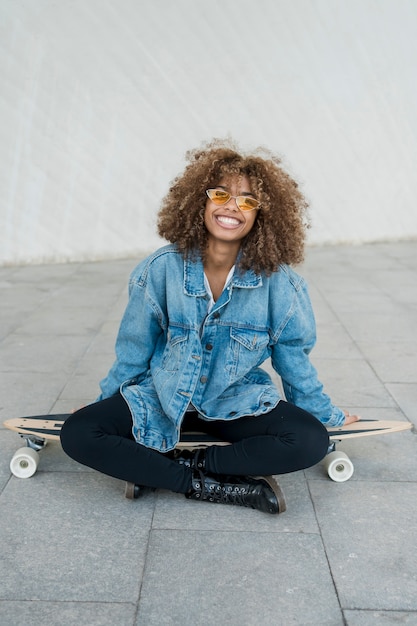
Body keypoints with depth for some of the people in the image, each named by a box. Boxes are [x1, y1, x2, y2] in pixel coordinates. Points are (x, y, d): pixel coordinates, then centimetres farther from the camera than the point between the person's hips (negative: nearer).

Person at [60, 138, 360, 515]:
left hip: (237, 404, 0)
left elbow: (293, 357, 0)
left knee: (312, 441, -25)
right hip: (163, 399, 0)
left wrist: (326, 414, 12)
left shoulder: (277, 281, -15)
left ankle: (157, 469, -16)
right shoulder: (163, 269, -14)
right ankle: (205, 485, -18)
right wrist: (106, 403, 12)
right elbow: (134, 351, 0)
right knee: (77, 434, -20)